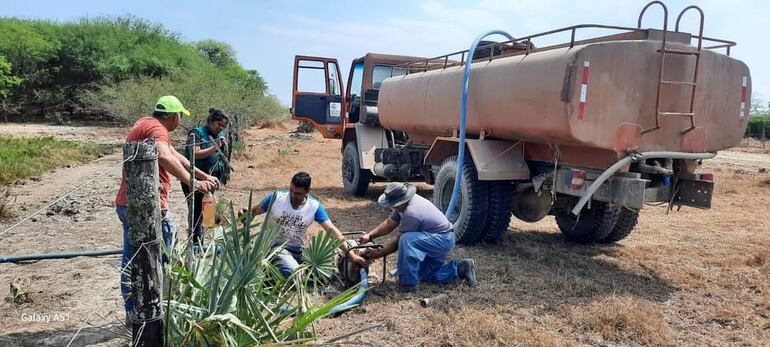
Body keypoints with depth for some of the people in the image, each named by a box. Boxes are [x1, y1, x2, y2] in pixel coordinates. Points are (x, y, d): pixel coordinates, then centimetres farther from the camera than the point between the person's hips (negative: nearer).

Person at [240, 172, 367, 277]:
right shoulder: (276, 198, -10)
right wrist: (245, 215, -25)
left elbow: (332, 230, -14)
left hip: (298, 249, 4)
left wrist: (351, 254, -23)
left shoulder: (315, 206, -7)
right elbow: (254, 211, 2)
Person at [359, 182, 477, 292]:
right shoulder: (404, 203, -2)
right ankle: (461, 268, 18)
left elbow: (399, 242, -19)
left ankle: (409, 283, -20)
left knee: (406, 240, -32)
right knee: (424, 274, 16)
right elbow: (389, 223, 5)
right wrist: (369, 235, -7)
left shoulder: (411, 213, -30)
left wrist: (379, 253, -9)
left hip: (444, 240, -11)